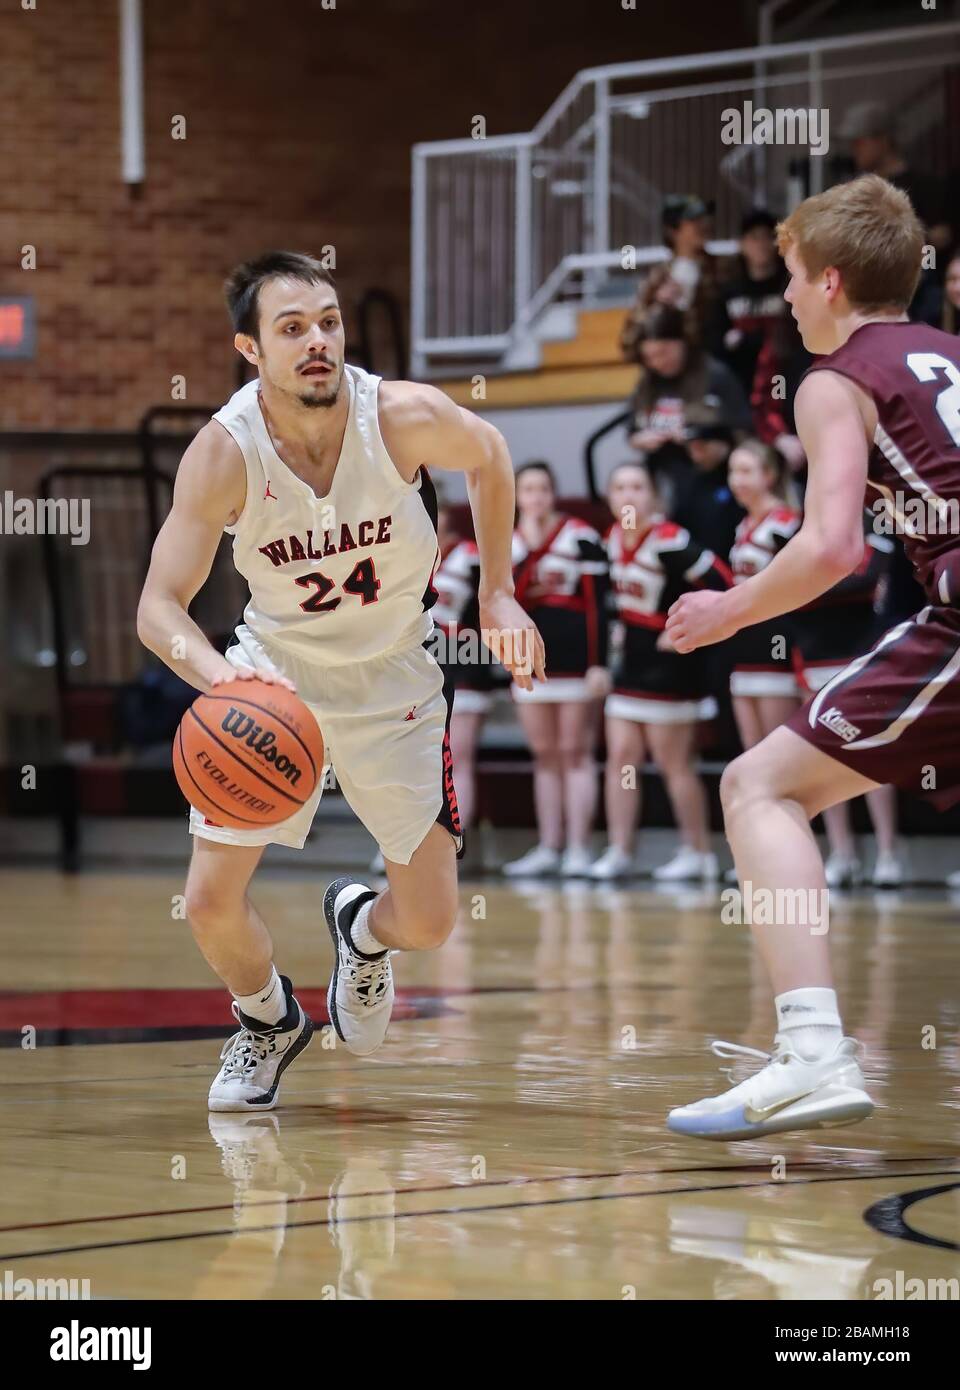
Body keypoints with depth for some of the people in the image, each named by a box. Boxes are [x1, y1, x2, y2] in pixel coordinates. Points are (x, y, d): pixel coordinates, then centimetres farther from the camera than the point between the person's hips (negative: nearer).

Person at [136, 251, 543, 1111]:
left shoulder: (404, 417, -24)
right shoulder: (224, 453, -25)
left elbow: (489, 457, 0)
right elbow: (159, 606, -25)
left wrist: (498, 595, -1)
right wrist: (216, 674, -45)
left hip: (394, 683, 0)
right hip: (275, 670, 0)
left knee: (430, 924, 1)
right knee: (212, 898, -9)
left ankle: (364, 928, 40)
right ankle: (271, 1023, 25)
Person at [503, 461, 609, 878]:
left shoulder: (581, 537, -5)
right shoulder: (509, 542, 9)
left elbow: (597, 603, -7)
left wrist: (598, 663, -13)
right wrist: (528, 549, -14)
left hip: (573, 652, -5)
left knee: (575, 753, -4)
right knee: (543, 755, 9)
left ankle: (578, 849, -4)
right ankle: (548, 848, 13)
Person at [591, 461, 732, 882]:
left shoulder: (669, 542, -21)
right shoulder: (613, 538, 5)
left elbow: (723, 585, -23)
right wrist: (621, 634, 13)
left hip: (668, 665, -8)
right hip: (629, 662, 8)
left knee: (674, 764, 0)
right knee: (620, 757, 4)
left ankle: (698, 852, 12)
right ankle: (619, 852, 6)